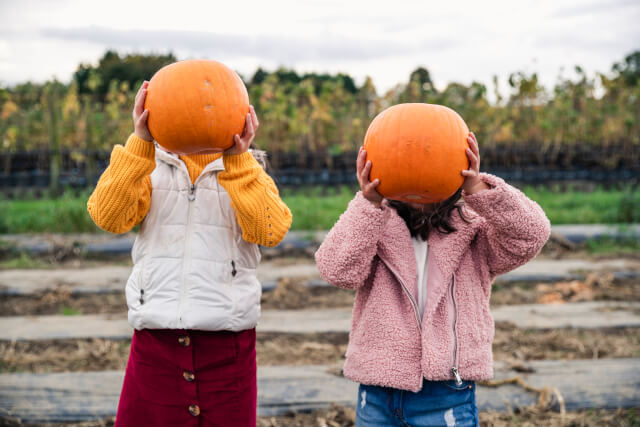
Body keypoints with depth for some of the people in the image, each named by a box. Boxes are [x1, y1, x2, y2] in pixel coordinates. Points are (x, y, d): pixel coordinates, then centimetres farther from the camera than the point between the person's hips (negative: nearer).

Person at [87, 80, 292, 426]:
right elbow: (108, 215, -9)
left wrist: (237, 159, -21)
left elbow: (270, 231, -12)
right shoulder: (149, 168, 10)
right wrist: (140, 141, -18)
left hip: (227, 347, 0)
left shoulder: (245, 173, 8)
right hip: (155, 343, 0)